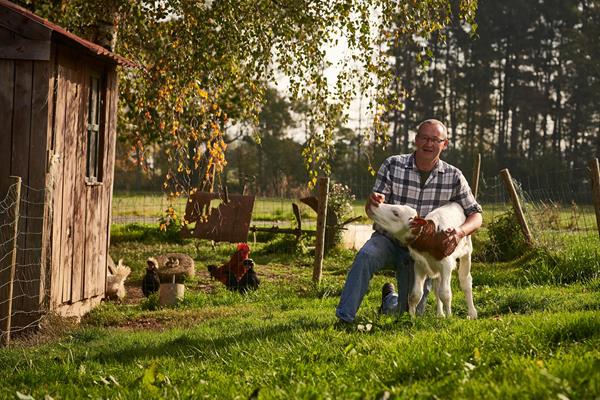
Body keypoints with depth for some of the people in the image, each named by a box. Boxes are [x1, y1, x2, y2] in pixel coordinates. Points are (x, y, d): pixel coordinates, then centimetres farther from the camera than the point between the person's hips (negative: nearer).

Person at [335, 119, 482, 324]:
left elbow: (475, 214, -2)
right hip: (388, 239, -2)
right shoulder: (393, 165, -10)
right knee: (365, 257, -36)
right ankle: (344, 318, -30)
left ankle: (391, 298, 42)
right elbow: (372, 211, -9)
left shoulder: (453, 177, -6)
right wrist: (373, 202, -36)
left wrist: (461, 231, -26)